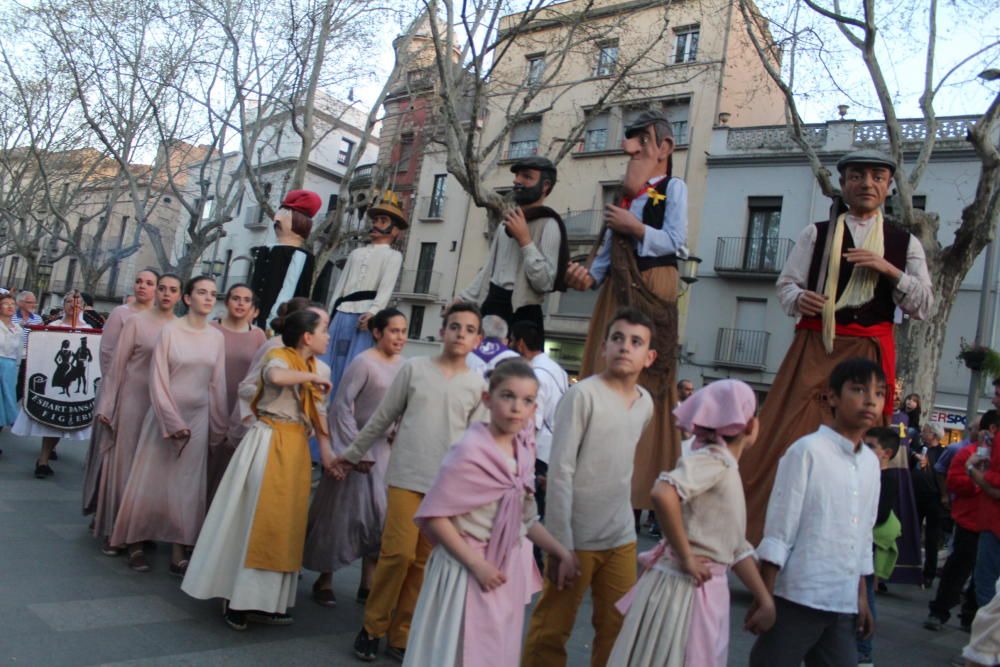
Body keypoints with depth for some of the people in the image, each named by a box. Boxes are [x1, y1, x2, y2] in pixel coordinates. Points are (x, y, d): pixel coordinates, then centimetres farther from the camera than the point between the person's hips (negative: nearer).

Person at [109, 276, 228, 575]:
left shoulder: (217, 337, 3)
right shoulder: (170, 331, -6)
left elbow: (217, 384, 7)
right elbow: (158, 380, -8)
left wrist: (218, 426, 6)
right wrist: (173, 422, -12)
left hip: (198, 417, 3)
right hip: (165, 414, -3)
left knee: (188, 486, 4)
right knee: (151, 482, 4)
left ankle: (178, 553, 9)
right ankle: (136, 544, 20)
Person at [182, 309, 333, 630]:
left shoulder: (320, 368, 11)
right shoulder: (278, 357, -10)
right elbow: (275, 376, -36)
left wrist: (328, 452, 7)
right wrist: (311, 376, -21)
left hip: (297, 448, 7)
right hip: (270, 443, -7)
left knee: (284, 521, 9)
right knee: (256, 518, -2)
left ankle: (265, 600, 18)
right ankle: (240, 598, 10)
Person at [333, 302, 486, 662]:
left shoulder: (479, 385, 4)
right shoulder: (414, 368, 0)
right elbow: (382, 418, 7)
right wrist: (353, 453, 12)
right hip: (407, 477, -2)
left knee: (425, 562, 5)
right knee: (399, 553, -9)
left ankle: (399, 635, 20)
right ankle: (372, 626, 12)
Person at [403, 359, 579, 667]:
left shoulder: (524, 451, 2)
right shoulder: (470, 450, -20)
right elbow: (434, 515, -20)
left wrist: (562, 552, 7)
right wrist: (476, 564, -20)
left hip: (509, 572, 7)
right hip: (468, 571, -7)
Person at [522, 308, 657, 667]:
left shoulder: (646, 403, 6)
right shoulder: (583, 395, -14)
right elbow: (560, 472, -16)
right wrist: (561, 543, -17)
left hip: (622, 539, 6)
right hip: (577, 537, -6)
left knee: (618, 630, 14)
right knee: (551, 631, 6)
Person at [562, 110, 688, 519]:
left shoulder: (673, 188, 3)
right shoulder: (626, 193, 21)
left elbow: (677, 243, -9)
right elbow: (608, 247, 13)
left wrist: (634, 227, -12)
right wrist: (590, 275, -3)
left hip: (652, 291, -6)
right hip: (618, 290, 6)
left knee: (646, 379, -6)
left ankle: (639, 483, -1)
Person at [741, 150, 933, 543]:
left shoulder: (905, 243, 11)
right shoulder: (816, 234, 10)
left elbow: (923, 307, 5)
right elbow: (786, 284, 8)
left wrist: (889, 270, -10)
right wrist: (798, 299, -15)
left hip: (869, 353, 1)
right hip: (814, 348, -1)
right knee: (788, 438, -6)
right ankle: (760, 532, 3)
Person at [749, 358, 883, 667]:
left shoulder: (871, 462, 9)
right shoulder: (808, 450, -11)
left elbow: (863, 537, 16)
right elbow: (778, 529, -11)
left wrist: (862, 597, 16)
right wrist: (764, 596, -11)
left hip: (844, 603, 6)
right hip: (797, 597, -6)